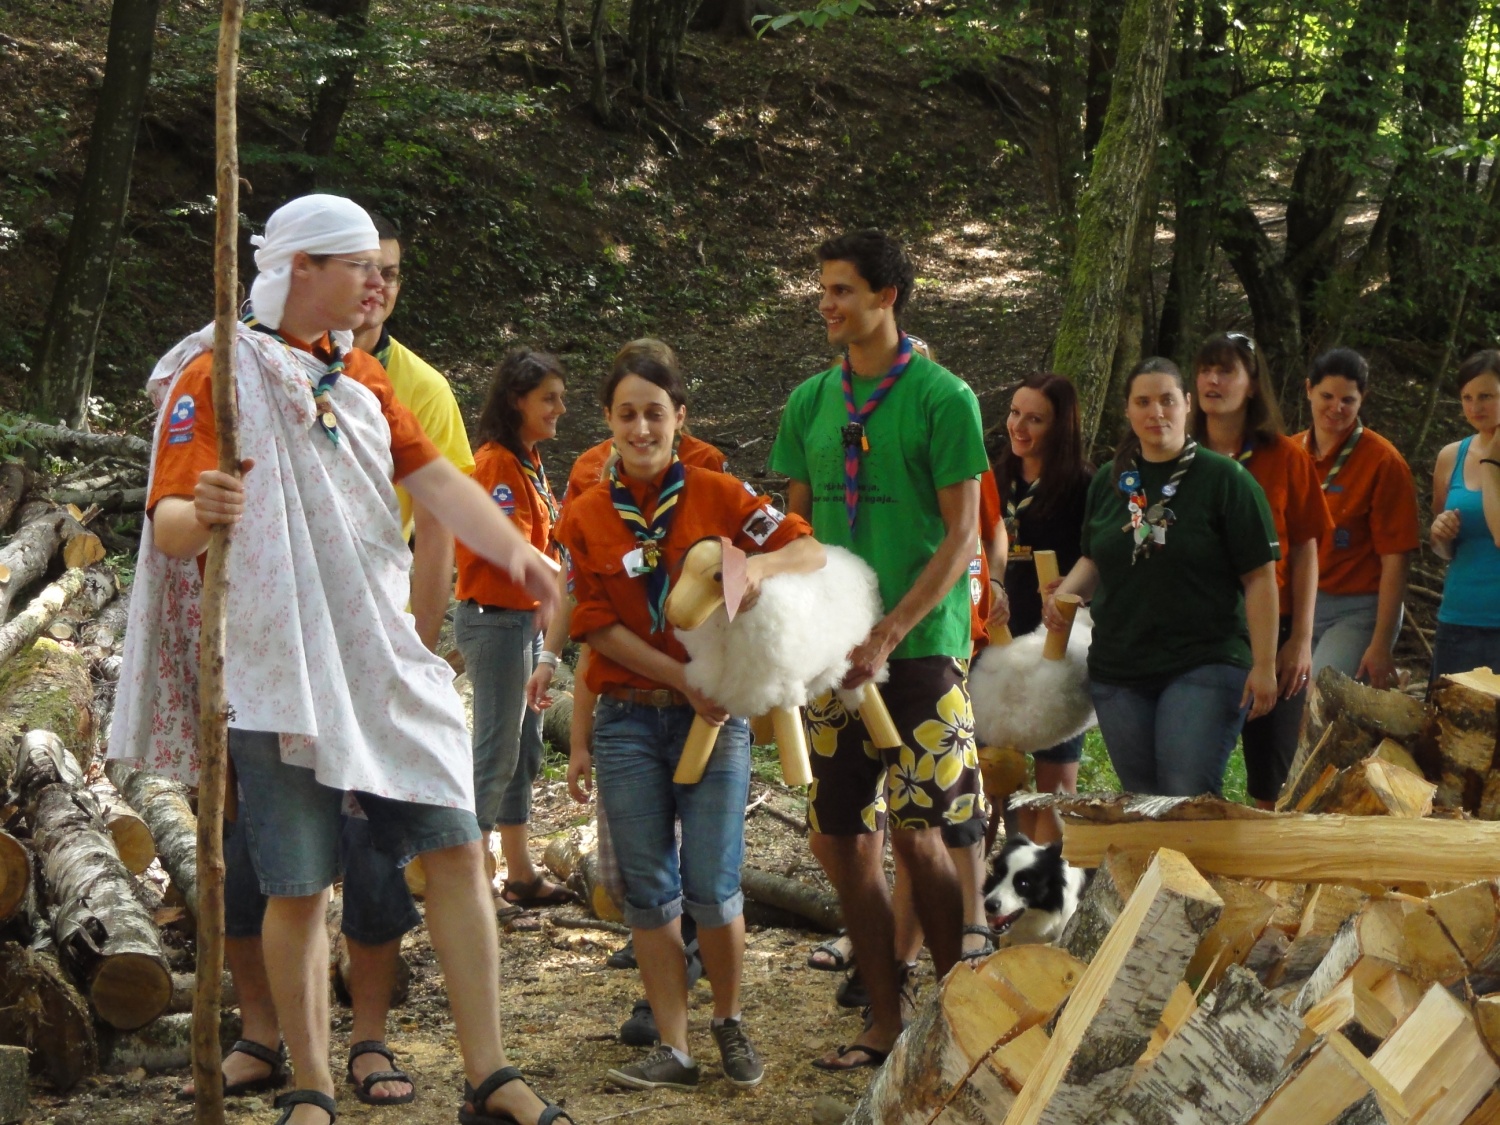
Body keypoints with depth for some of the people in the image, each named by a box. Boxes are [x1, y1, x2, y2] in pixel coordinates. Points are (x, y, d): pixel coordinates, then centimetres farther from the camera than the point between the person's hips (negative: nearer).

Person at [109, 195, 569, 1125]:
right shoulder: (216, 375, -6)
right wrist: (200, 514, -38)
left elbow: (434, 478, 4)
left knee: (458, 851, -1)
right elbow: (167, 524, -14)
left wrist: (513, 550, -14)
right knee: (300, 886, -2)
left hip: (385, 658, 6)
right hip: (278, 666, -6)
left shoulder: (360, 375, 16)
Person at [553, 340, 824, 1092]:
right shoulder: (584, 518, 3)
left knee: (713, 886, -5)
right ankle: (673, 1049, 9)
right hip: (628, 717, 1)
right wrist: (683, 678, -12)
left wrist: (758, 564, -29)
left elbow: (810, 551, -6)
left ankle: (729, 1022, 18)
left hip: (714, 716, -1)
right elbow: (595, 626, -3)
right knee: (648, 888, 2)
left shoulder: (718, 495, 0)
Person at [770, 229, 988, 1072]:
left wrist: (888, 636, -16)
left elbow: (961, 536, -9)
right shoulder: (812, 401, 10)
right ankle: (888, 1022, 14)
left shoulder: (942, 398, -6)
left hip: (921, 646, -5)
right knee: (842, 837, 5)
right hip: (835, 649, 6)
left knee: (916, 832, -7)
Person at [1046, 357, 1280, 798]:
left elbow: (1260, 576, -6)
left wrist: (1264, 665, -11)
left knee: (1189, 800, -16)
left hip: (1204, 666, -5)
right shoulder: (1110, 481, 13)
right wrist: (1064, 593, 4)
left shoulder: (1224, 478, -4)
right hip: (1117, 670, 6)